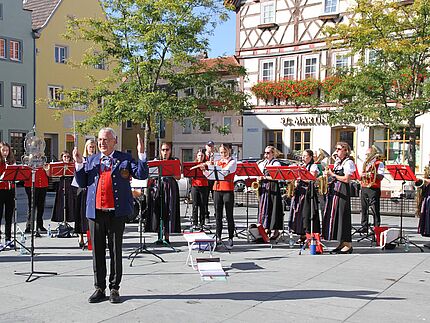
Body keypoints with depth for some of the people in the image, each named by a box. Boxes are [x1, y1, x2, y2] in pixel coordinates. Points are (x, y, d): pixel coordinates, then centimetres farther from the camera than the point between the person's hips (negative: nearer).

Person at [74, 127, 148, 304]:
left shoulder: (125, 158, 5)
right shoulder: (91, 160, 14)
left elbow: (142, 175, -5)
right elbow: (82, 183, 11)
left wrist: (141, 154, -14)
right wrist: (78, 163, -1)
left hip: (116, 212, -3)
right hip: (95, 212, 3)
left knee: (116, 251, 5)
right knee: (97, 251, 8)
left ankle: (114, 288, 15)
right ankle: (99, 288, 19)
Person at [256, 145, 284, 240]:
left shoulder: (276, 163, -6)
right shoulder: (262, 163, 16)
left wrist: (265, 177, -19)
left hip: (272, 188, -7)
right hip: (263, 188, 7)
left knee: (273, 208, -5)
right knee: (264, 207, 8)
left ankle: (275, 230, 1)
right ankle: (266, 228, 17)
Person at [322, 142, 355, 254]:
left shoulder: (348, 162, -7)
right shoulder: (337, 162, 19)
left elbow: (346, 179, -16)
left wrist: (333, 175, -13)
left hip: (342, 192, -9)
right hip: (334, 190, 9)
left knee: (342, 216, -8)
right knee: (334, 216, 8)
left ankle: (348, 245, -2)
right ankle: (342, 243, 16)